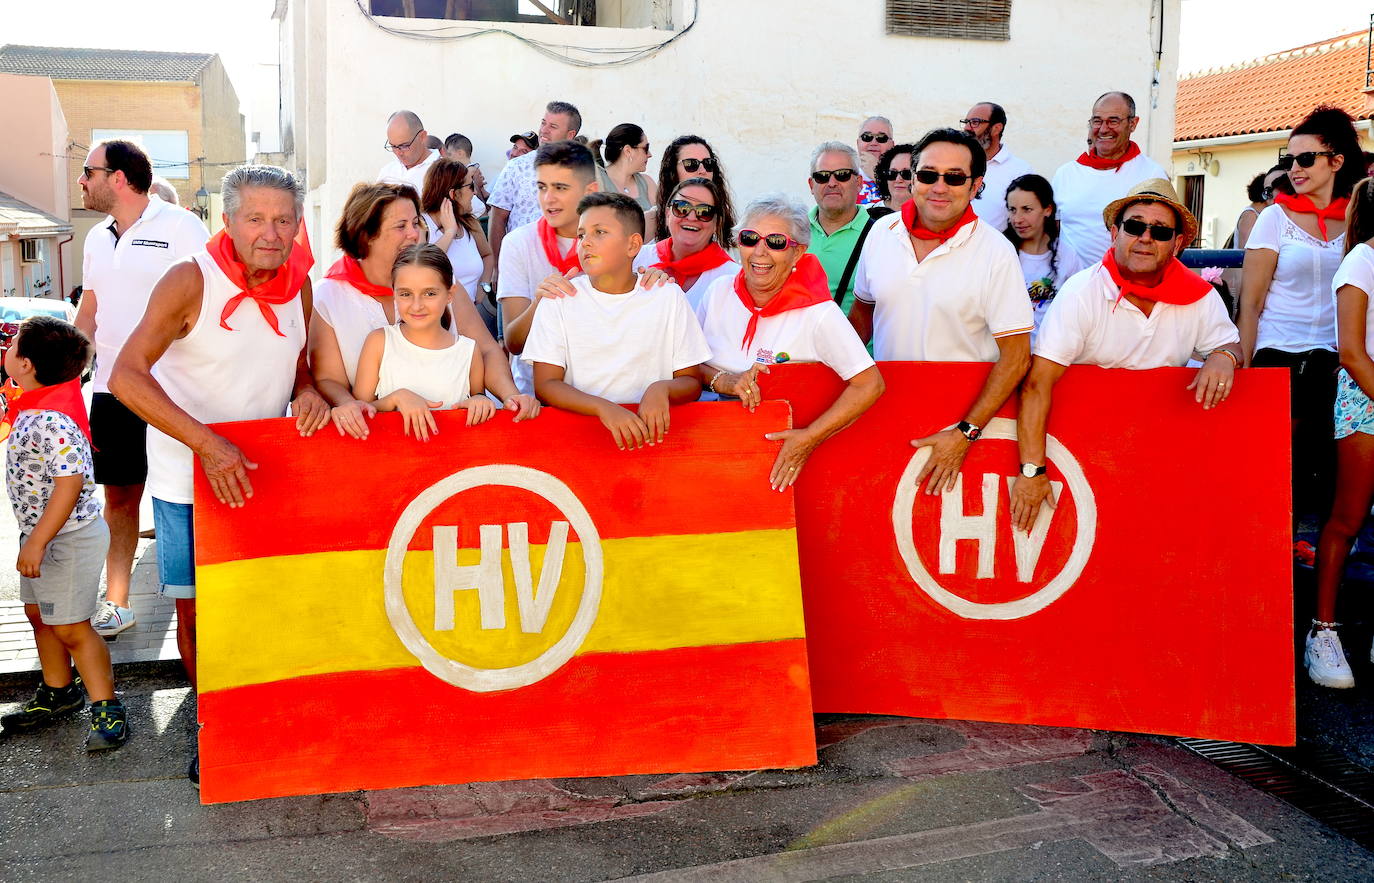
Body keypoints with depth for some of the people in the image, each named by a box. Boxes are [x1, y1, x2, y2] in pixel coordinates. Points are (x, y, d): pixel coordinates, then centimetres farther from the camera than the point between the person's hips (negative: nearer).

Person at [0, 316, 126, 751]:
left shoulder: (51, 420, -28)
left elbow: (71, 480, -33)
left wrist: (37, 542, -30)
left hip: (68, 537, -10)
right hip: (40, 533, 10)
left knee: (70, 627, -1)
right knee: (39, 615, 21)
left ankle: (106, 708, 11)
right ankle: (58, 692, 38)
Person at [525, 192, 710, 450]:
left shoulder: (668, 296, 7)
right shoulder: (560, 299, 5)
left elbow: (692, 383, 9)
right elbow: (546, 385, -3)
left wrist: (662, 388, -15)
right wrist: (604, 408, -21)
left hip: (651, 428, 2)